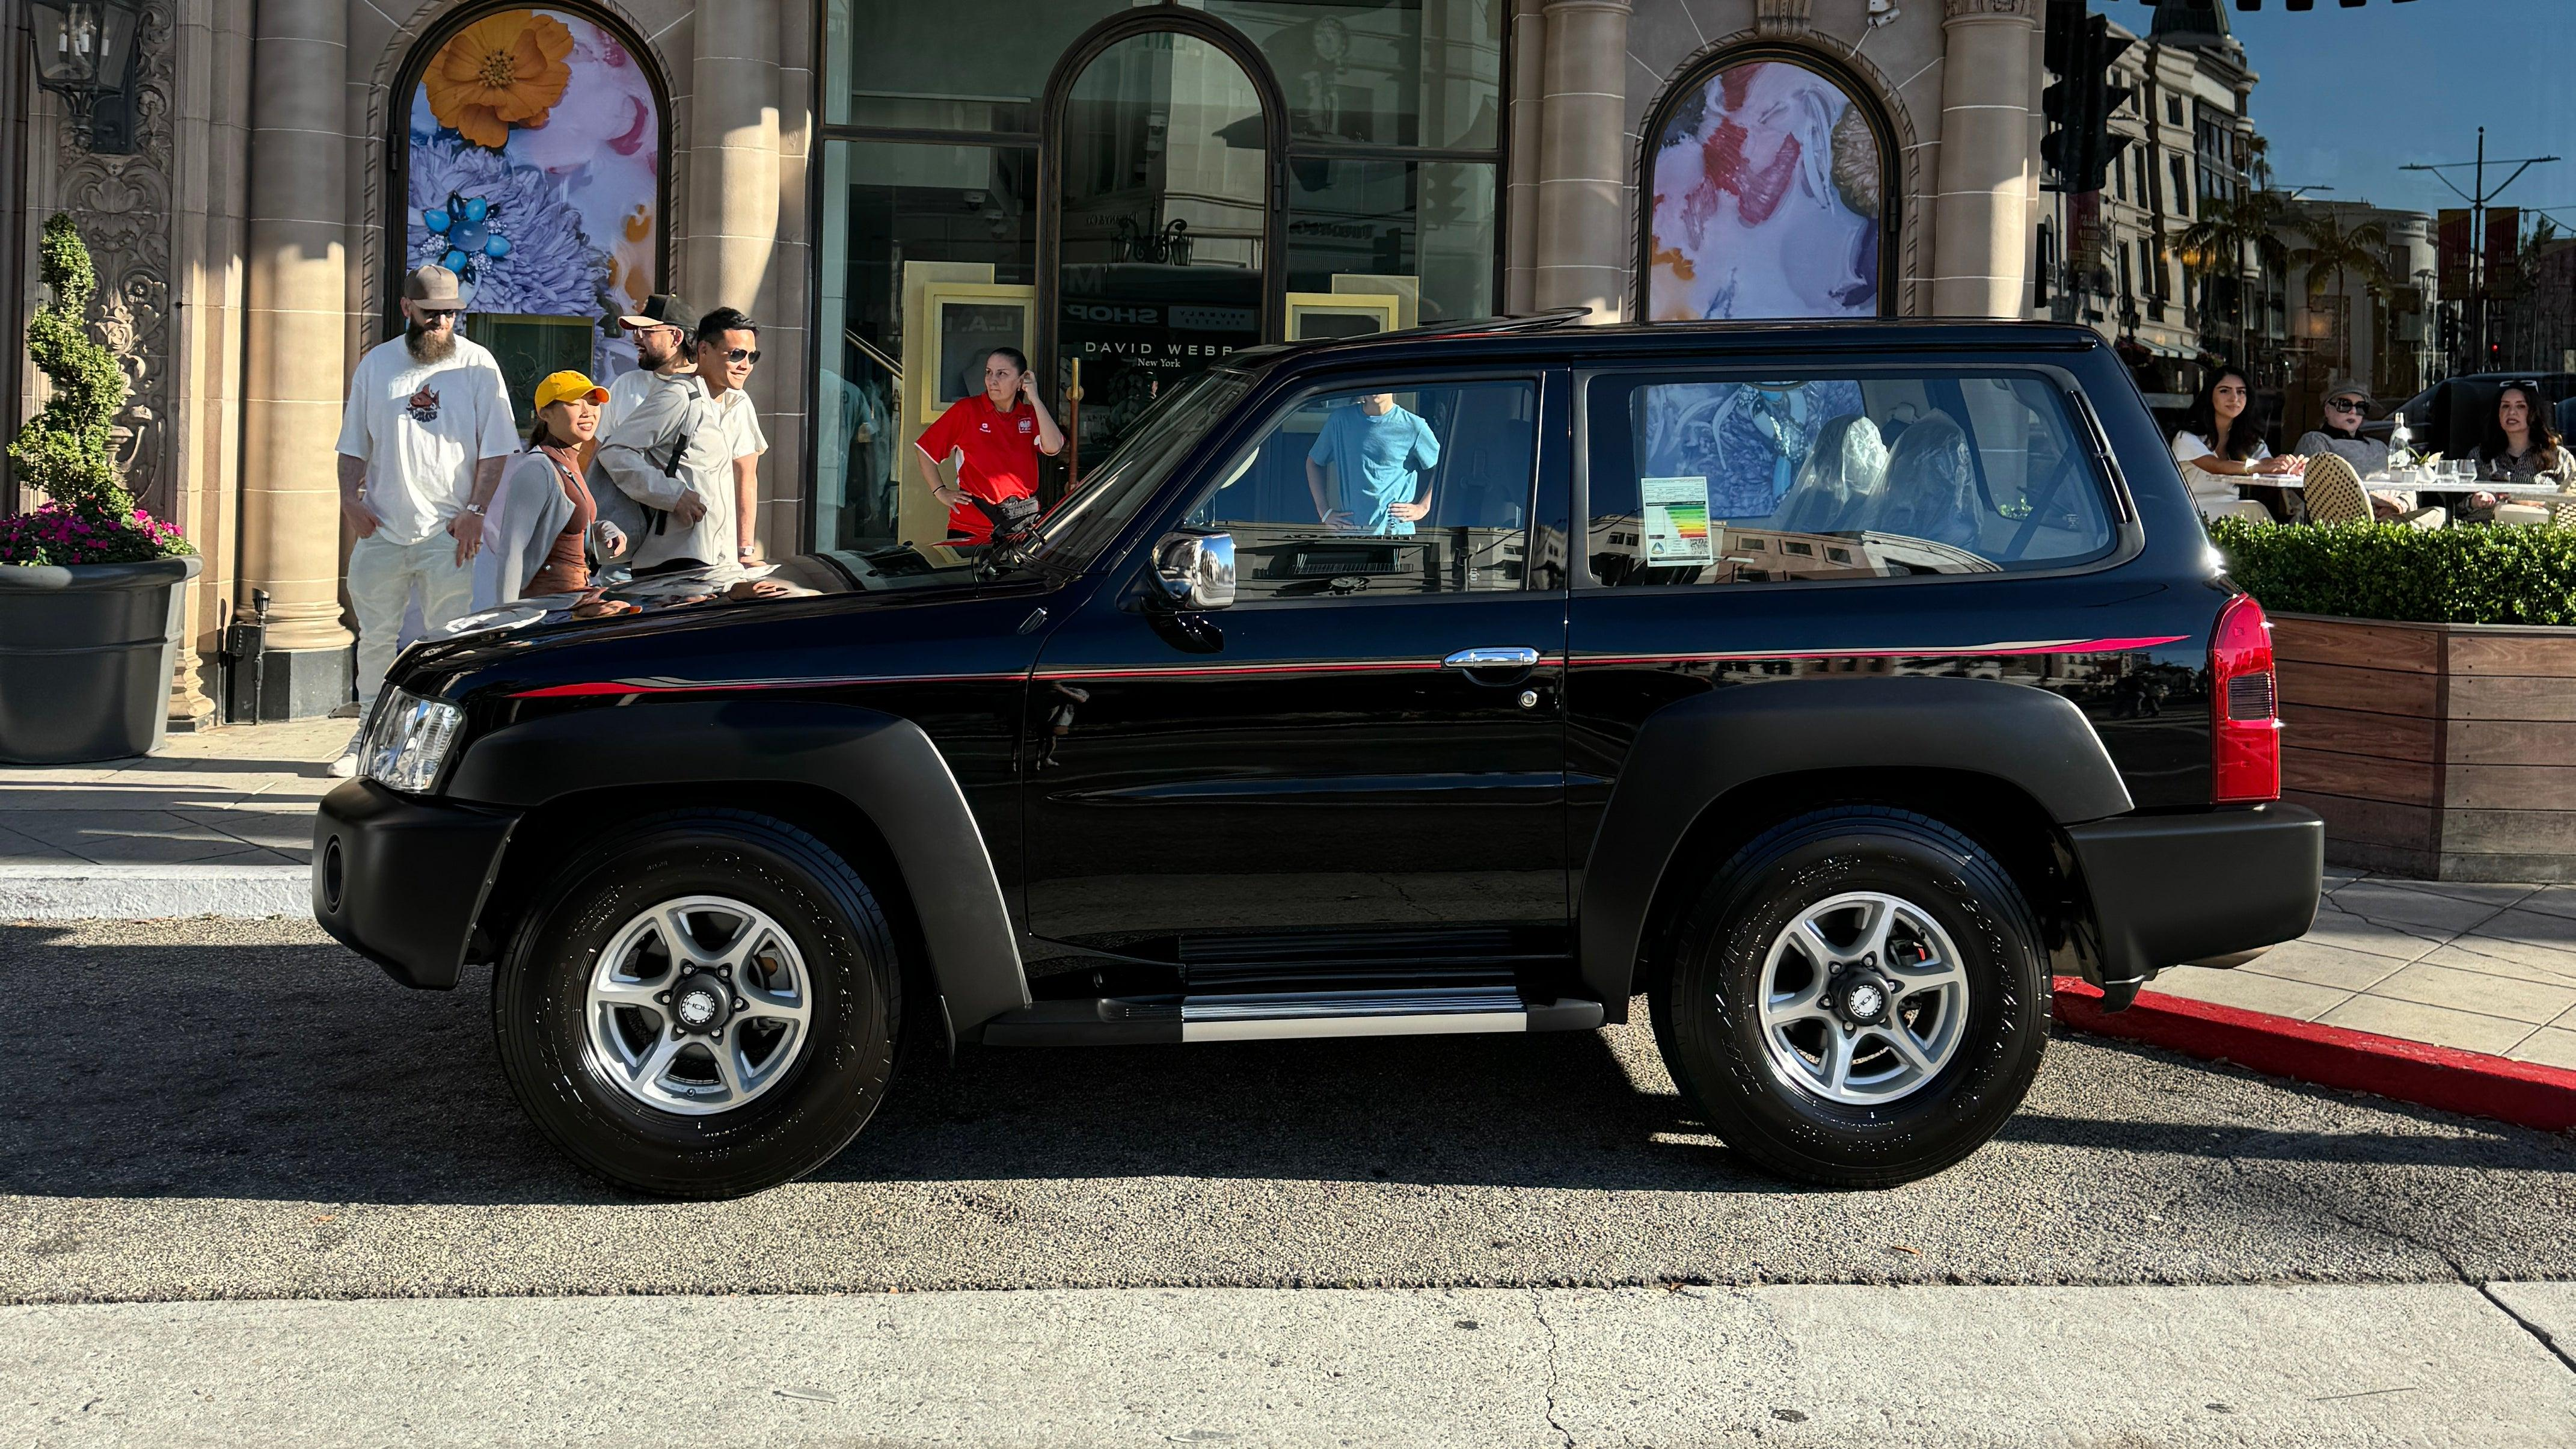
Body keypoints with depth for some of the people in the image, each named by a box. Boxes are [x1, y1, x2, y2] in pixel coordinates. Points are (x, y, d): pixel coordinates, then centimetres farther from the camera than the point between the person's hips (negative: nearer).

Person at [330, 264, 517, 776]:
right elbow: (353, 442, 13)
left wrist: (475, 510, -10)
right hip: (381, 528, 3)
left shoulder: (477, 365, 1)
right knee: (375, 637, 9)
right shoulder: (376, 364, 9)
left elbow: (496, 448, 0)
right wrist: (349, 497, -1)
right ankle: (368, 733, 21)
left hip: (448, 530, -3)